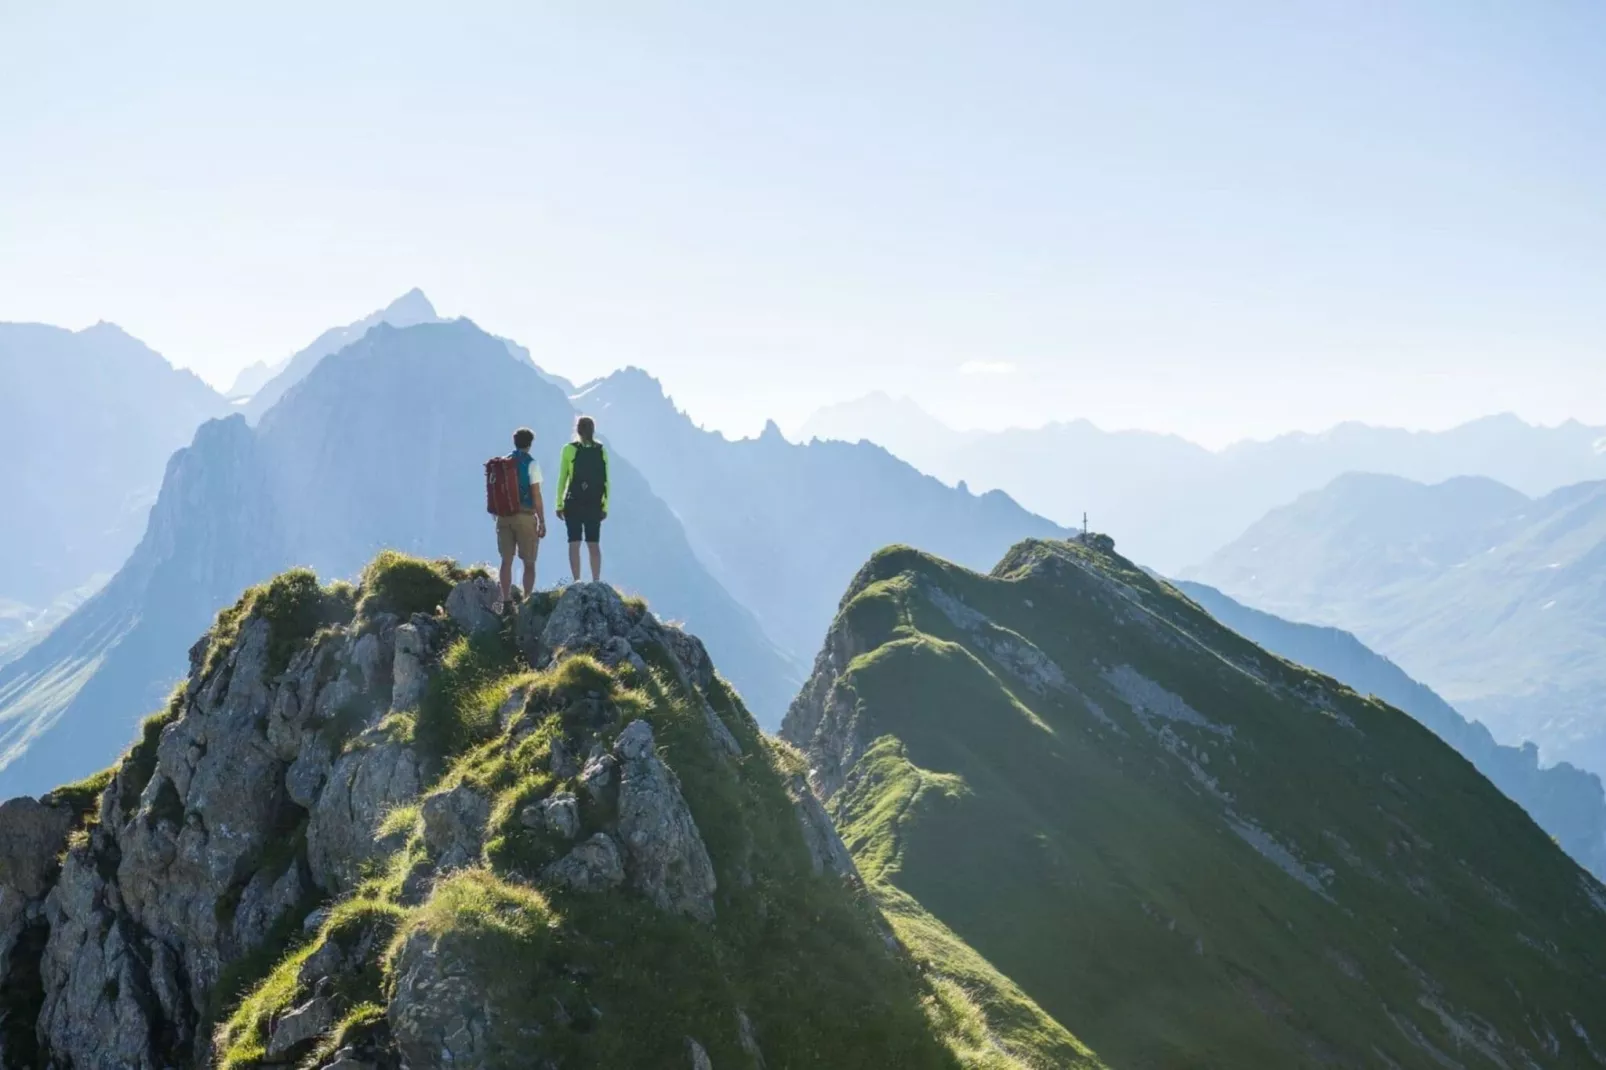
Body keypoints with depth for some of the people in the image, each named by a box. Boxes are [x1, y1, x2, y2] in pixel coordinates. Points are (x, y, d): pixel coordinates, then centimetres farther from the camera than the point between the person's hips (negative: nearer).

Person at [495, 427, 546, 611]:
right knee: (529, 563, 4)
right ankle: (527, 600, 0)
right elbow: (537, 496, -10)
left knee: (506, 560, 9)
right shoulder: (531, 464, -7)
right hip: (525, 516, -4)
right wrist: (542, 522, -5)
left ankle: (505, 601, 9)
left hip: (504, 516, 4)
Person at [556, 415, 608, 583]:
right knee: (594, 544, 6)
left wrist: (559, 504, 0)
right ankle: (596, 582, 6)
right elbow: (605, 481, 3)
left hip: (573, 503, -2)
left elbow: (562, 479, -4)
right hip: (595, 504, 3)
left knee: (574, 543, 1)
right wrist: (605, 506, 7)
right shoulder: (601, 450, 3)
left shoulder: (569, 449, -4)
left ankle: (577, 581, -2)